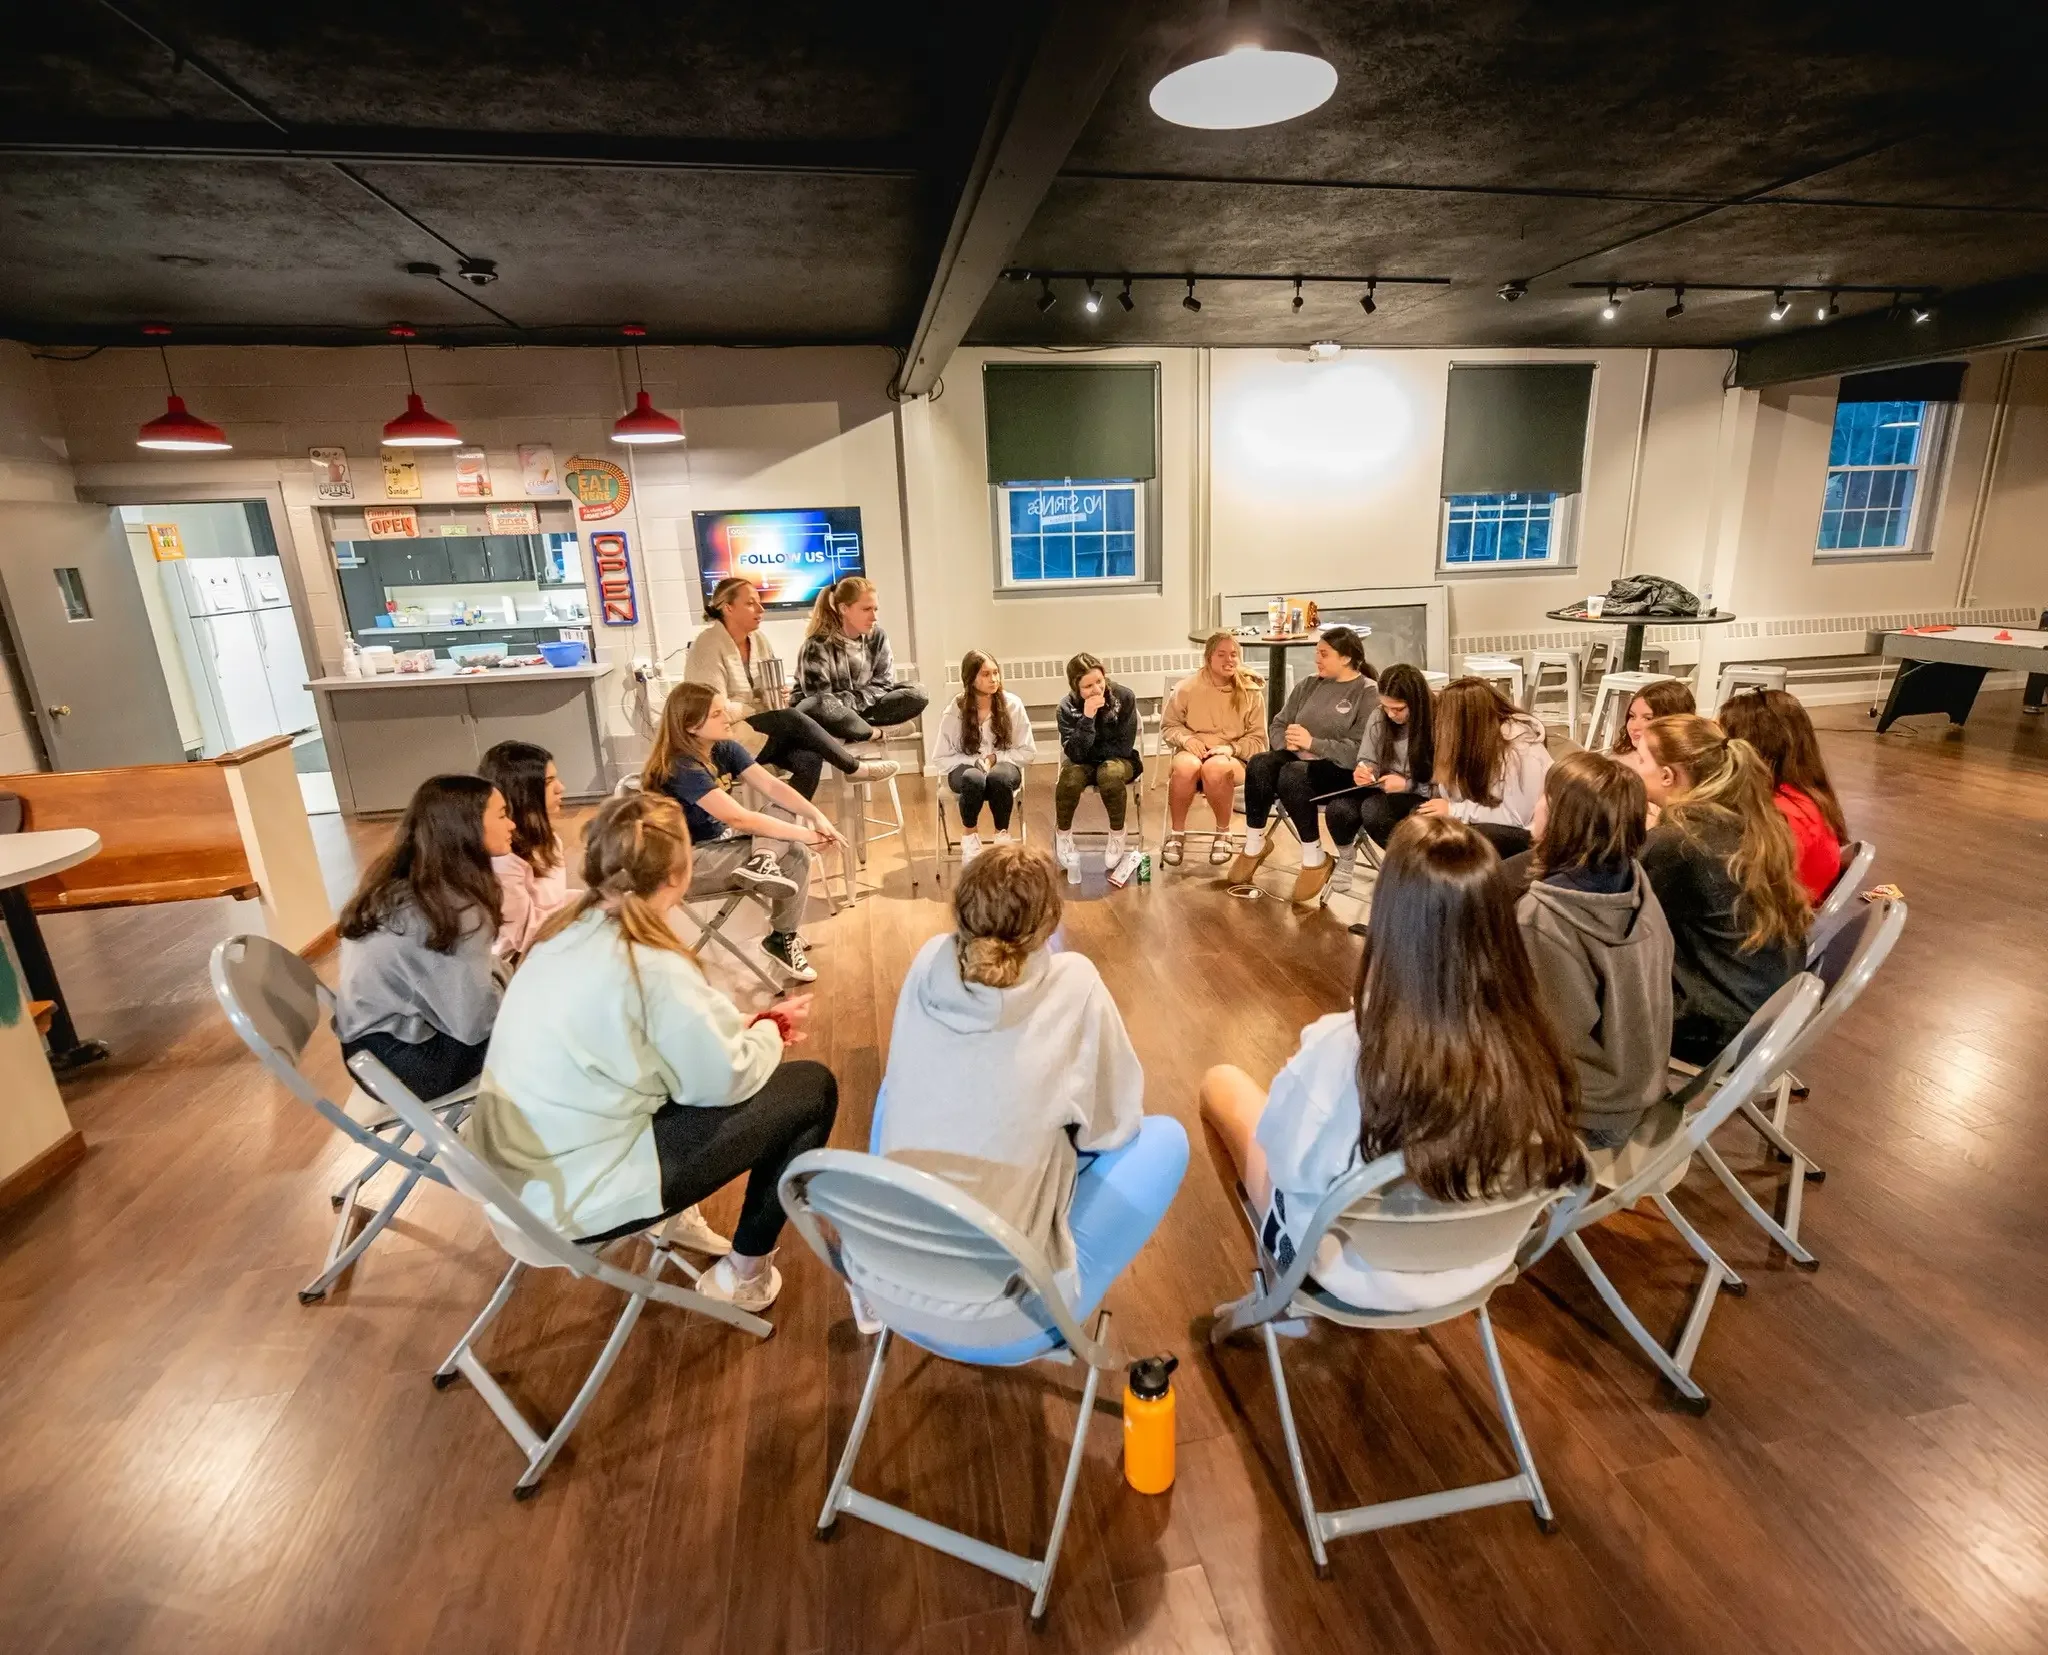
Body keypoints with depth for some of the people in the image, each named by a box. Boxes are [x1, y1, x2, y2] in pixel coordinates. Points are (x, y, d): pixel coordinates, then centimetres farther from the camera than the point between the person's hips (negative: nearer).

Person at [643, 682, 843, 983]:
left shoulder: (726, 749, -1)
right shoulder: (682, 768, -26)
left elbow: (771, 787, -9)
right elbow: (738, 818, -32)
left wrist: (817, 816, -26)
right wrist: (805, 834, -30)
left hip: (720, 841, 9)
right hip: (688, 863, -9)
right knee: (795, 855, -22)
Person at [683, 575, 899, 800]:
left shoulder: (759, 639, 8)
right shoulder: (708, 647, -14)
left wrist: (777, 696, -8)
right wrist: (761, 710, -14)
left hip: (760, 728, 7)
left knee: (809, 759, -23)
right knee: (791, 720, -28)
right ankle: (855, 767, -13)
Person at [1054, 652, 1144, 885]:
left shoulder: (1124, 698, -16)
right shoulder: (1067, 707, -13)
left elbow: (1124, 747, -16)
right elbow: (1075, 754, -23)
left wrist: (1092, 751, -10)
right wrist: (1087, 717, -33)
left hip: (1119, 761, -1)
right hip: (1084, 763, 1)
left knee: (1110, 772, -37)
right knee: (1070, 776, -34)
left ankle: (1117, 835, -14)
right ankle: (1063, 835, -9)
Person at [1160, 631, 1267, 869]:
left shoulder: (1251, 692, 1)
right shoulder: (1186, 688, 2)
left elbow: (1258, 740, 2)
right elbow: (1168, 727, 11)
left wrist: (1230, 748, -16)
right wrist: (1186, 738, -10)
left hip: (1234, 758, -1)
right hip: (1193, 751, 1)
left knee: (1215, 768, -38)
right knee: (1186, 766, -37)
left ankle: (1223, 832, -12)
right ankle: (1176, 833, -15)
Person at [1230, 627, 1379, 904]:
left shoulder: (1369, 694, -7)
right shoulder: (1308, 685, 13)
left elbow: (1359, 750, -18)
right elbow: (1277, 725, 12)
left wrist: (1312, 743, -23)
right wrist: (1287, 742, -11)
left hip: (1340, 771, -5)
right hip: (1298, 760, 6)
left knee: (1292, 776, -34)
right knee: (1259, 764, -25)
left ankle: (1315, 857, -17)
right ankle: (1254, 844, -10)